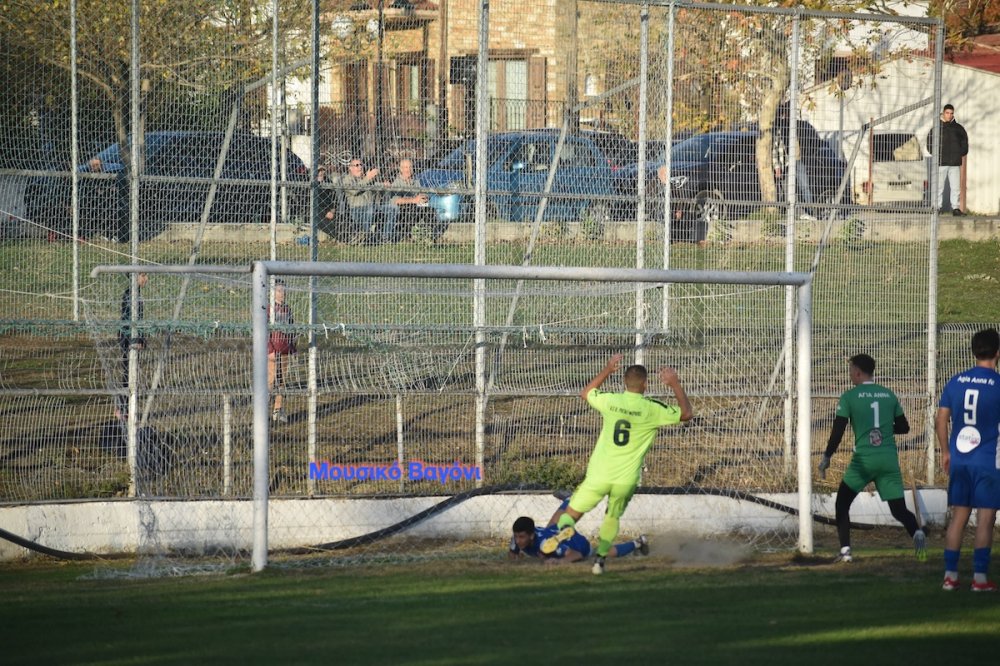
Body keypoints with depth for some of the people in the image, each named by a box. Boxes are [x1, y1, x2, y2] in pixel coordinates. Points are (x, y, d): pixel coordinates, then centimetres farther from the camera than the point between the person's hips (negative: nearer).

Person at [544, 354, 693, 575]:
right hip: (626, 479, 0)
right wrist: (675, 384, 9)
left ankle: (564, 527, -27)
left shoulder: (610, 401, -2)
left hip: (599, 475, 0)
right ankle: (600, 558, 21)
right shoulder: (651, 409, -9)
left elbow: (586, 393, 21)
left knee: (572, 513, 6)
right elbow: (686, 414, 3)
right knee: (613, 517, 25)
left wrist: (608, 370, 27)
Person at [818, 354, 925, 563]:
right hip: (889, 459, 3)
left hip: (863, 459, -3)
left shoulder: (849, 397, -2)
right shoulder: (889, 395, 10)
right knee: (899, 509, 6)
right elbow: (903, 427, 13)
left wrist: (826, 457, 4)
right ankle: (916, 532, -25)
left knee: (842, 503, 15)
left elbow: (838, 430, -6)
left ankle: (845, 550, 5)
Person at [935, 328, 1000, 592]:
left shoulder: (955, 382, 4)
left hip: (958, 459, 4)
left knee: (958, 517, 10)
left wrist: (945, 452, 18)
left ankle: (950, 575, 9)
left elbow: (940, 422, 7)